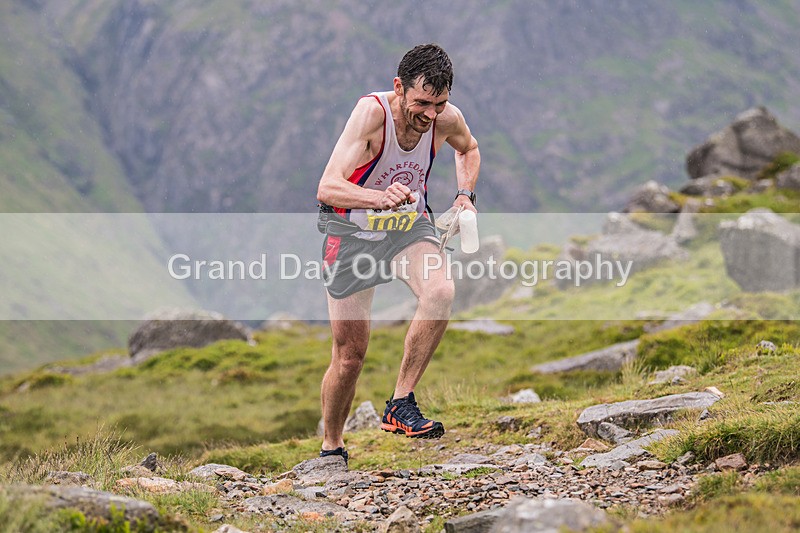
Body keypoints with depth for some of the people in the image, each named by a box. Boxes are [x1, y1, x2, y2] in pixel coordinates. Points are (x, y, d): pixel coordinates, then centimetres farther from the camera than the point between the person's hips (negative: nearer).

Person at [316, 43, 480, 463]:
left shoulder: (447, 119, -14)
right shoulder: (371, 113, -28)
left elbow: (468, 149, 14)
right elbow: (327, 188, -36)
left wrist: (465, 195, -2)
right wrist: (379, 198, -54)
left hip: (410, 224, 3)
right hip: (352, 228, -3)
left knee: (441, 292, -30)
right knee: (350, 352, 0)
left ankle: (400, 405, -19)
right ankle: (331, 449, 24)